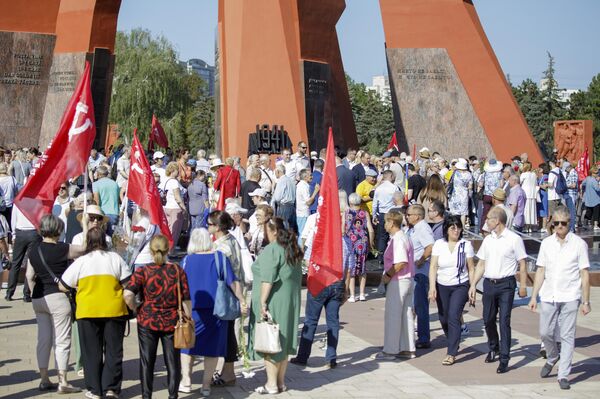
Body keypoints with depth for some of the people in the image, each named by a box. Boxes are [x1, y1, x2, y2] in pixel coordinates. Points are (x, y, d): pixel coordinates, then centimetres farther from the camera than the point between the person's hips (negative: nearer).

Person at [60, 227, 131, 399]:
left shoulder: (80, 262, -2)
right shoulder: (116, 259, 0)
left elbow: (63, 286, 2)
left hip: (87, 312, 0)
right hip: (114, 310, 0)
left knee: (92, 352, 9)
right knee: (113, 351, 10)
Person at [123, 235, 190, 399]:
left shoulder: (142, 272, -8)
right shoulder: (178, 271, -4)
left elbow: (127, 295, -19)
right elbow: (186, 299, -3)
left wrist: (136, 308, -2)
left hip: (147, 322, 0)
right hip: (172, 322, 1)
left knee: (147, 361, 11)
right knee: (172, 361, 11)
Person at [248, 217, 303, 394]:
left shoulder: (271, 250, -15)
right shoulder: (294, 249, 10)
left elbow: (267, 280, -20)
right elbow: (298, 277, 16)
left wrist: (262, 302, -18)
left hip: (273, 301, -8)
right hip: (291, 301, 8)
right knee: (283, 341, 14)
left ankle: (272, 384, 3)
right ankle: (281, 382, 20)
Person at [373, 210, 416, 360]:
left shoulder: (398, 239, -19)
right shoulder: (404, 238, 13)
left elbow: (401, 262, -27)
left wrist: (388, 275, -17)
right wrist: (388, 275, 11)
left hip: (398, 282, -10)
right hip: (407, 280, 10)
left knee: (392, 316, -3)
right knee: (406, 315, 13)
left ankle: (390, 350, 3)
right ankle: (407, 349, 18)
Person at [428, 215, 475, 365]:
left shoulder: (466, 245, -4)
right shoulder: (439, 244, -1)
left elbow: (471, 269, 1)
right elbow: (433, 267, -3)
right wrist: (432, 288, -12)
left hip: (460, 286, -3)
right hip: (442, 286, 3)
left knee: (453, 317, -14)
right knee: (444, 319, 10)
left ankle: (451, 354, -10)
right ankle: (453, 345, 36)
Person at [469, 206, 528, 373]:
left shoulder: (514, 239, -5)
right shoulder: (488, 240, 11)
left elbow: (522, 264, -4)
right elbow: (481, 264, 14)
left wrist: (523, 286, -8)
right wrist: (473, 285, 9)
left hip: (506, 284, -5)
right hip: (489, 283, 6)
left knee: (504, 321, -8)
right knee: (488, 320, 12)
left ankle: (504, 359, -4)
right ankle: (493, 348, 36)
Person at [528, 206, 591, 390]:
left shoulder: (579, 244, -2)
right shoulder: (546, 243, 7)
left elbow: (585, 274, -1)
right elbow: (540, 271, 10)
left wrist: (586, 301, -4)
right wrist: (534, 296, 7)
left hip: (569, 298, -3)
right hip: (548, 297, 3)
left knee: (567, 336, -1)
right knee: (545, 333, 6)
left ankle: (563, 375, 6)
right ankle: (552, 358, 36)